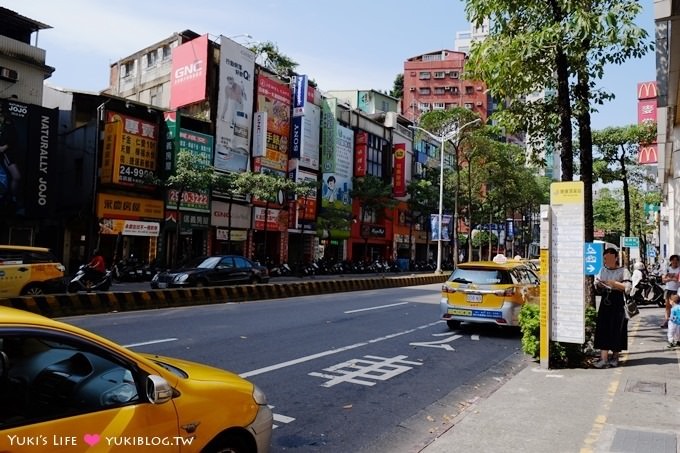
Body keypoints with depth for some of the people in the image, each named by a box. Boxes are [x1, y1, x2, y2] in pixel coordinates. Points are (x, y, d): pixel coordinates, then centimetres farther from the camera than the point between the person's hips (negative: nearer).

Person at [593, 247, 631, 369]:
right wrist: (598, 285, -2)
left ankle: (615, 357, 12)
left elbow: (627, 288, -11)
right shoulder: (602, 270, 13)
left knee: (616, 331, 0)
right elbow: (598, 289, 20)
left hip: (618, 305, -4)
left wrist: (614, 284, -20)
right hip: (605, 304, 4)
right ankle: (603, 358, 0)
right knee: (603, 330, -2)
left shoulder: (623, 271, -3)